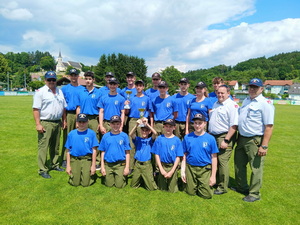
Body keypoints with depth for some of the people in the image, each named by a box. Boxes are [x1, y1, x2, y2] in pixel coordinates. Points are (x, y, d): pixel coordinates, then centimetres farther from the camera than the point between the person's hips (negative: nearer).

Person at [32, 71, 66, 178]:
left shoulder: (60, 92, 13)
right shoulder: (40, 92, -6)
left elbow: (63, 108, 18)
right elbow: (36, 109, -11)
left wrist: (64, 120, 12)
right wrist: (38, 124, -17)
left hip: (57, 123, 6)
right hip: (45, 123, -6)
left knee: (55, 146, 15)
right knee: (43, 147, -3)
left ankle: (54, 165, 29)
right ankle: (42, 170, 5)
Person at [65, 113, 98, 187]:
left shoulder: (91, 133, -2)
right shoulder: (71, 134, 4)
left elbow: (94, 150, -2)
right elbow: (68, 151, 7)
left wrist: (93, 165, -4)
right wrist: (68, 165, 4)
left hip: (87, 159, -2)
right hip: (74, 159, 2)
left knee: (86, 183, -6)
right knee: (75, 183, -2)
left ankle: (90, 174, 24)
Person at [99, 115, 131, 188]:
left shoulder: (124, 136, -4)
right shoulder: (105, 136, 0)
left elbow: (127, 153, -3)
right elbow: (102, 152, 4)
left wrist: (127, 167, -6)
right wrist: (102, 166, 2)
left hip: (120, 164, -2)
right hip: (108, 164, 2)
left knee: (119, 185, 1)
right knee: (109, 185, 9)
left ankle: (123, 176, 30)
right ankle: (112, 176, 38)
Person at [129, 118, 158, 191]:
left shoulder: (150, 140, 2)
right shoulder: (138, 139, 5)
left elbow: (155, 133, -19)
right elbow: (131, 134, -15)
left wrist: (147, 124, -27)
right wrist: (136, 125, -28)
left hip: (147, 164, -2)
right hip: (137, 163, 2)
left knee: (151, 188, -1)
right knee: (133, 185, 11)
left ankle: (147, 179, 29)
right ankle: (141, 179, 39)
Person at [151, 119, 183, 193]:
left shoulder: (177, 140, -5)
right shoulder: (159, 139, -3)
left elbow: (178, 157, -5)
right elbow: (157, 155, -2)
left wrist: (172, 171, -11)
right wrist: (161, 169, -8)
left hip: (173, 166, 0)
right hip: (162, 166, 1)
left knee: (172, 190, 6)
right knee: (162, 189, 11)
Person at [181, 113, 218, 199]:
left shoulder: (210, 138, -5)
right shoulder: (187, 137, -1)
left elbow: (214, 158, -2)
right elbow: (184, 156, 3)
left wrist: (213, 176, -2)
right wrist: (183, 171, 0)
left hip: (205, 169, -1)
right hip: (190, 168, 1)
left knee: (207, 195, -5)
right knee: (191, 192, 7)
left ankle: (203, 184, 26)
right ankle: (196, 184, 38)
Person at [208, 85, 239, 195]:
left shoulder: (232, 105, -11)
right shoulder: (215, 104, 16)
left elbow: (234, 125, -18)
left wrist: (226, 140, -21)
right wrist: (209, 135, 17)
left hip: (224, 137, -8)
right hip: (212, 136, 8)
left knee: (222, 162, -4)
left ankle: (223, 187, 10)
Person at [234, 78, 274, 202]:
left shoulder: (265, 103, -13)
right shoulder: (246, 101, 12)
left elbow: (269, 126, -18)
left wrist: (264, 146, -22)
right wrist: (236, 136, 14)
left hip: (255, 141, -8)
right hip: (241, 138, 8)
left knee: (256, 167, 4)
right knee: (239, 164, 19)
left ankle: (254, 193, 22)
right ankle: (242, 187, 38)